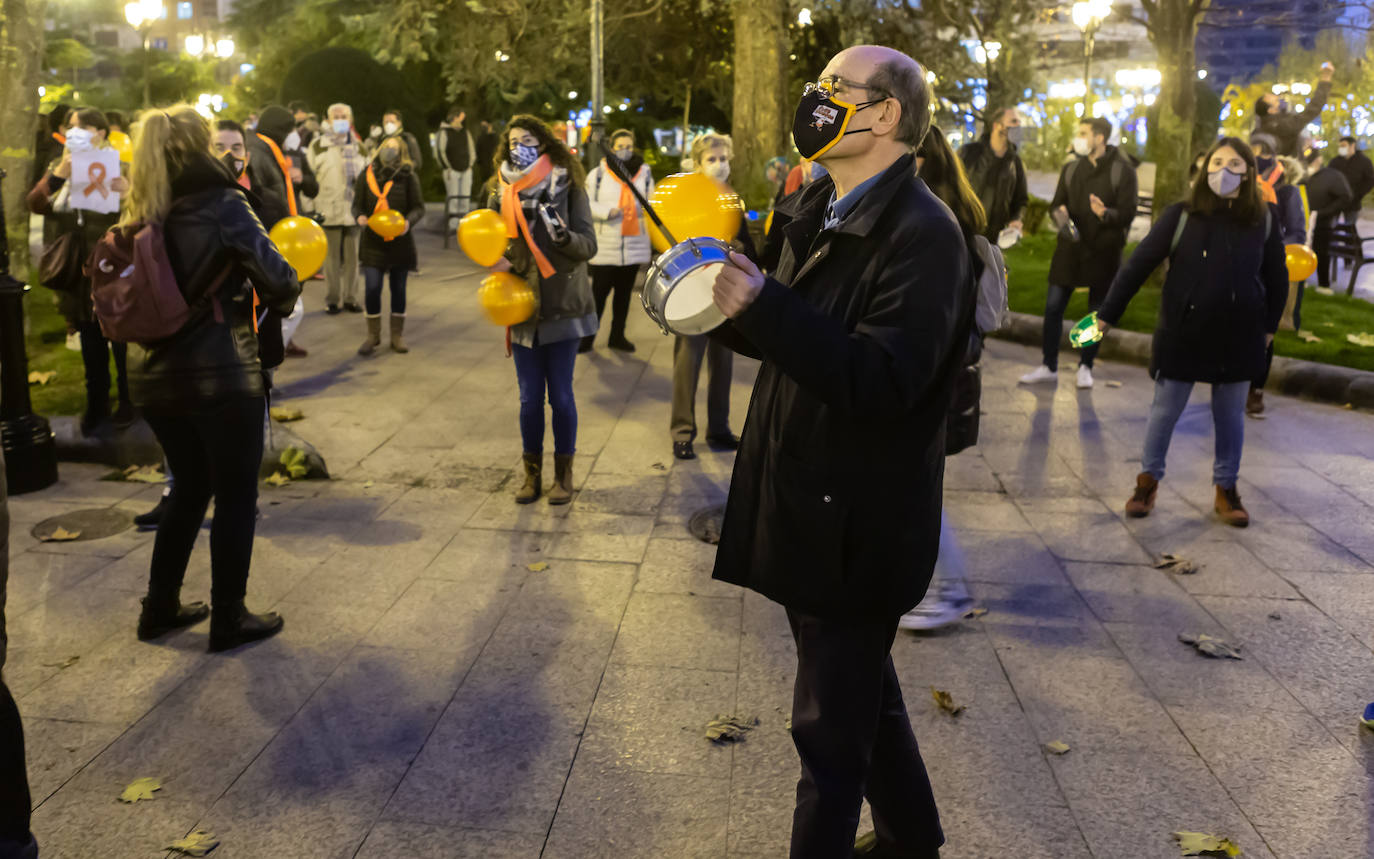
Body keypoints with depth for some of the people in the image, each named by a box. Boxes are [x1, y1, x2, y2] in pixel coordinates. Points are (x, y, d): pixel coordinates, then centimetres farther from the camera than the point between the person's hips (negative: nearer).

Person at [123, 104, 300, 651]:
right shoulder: (220, 204, -11)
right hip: (220, 374, -7)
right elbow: (276, 279, -14)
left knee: (190, 484, 22)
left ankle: (160, 608, 28)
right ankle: (228, 620, 16)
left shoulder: (138, 216, 8)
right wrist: (288, 292, 8)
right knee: (236, 494, 8)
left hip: (153, 374, 7)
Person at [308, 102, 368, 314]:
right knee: (332, 257, 0)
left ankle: (350, 298, 12)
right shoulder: (319, 145, 4)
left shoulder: (359, 146, 14)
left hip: (354, 209, 3)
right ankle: (332, 299, 7)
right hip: (329, 209, -3)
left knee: (352, 256, 4)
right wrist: (311, 207, -3)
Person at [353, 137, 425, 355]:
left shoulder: (408, 177, -1)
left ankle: (397, 335, 21)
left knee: (399, 289, 8)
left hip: (400, 241, 0)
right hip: (373, 241, 0)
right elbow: (357, 204, 7)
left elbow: (418, 207, -2)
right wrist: (359, 216, -15)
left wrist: (408, 221, -22)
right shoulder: (367, 175, 4)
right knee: (372, 288, -5)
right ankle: (373, 335, 10)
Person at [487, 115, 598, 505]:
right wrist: (498, 261, -12)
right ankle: (532, 472, 21)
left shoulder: (567, 187, -3)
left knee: (560, 394, 3)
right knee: (530, 397, 7)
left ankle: (563, 473, 18)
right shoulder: (502, 193, 5)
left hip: (562, 307, -2)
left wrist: (564, 235, -26)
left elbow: (589, 245, -6)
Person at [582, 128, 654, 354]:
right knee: (599, 291, -1)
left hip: (634, 244, 3)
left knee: (624, 292, 12)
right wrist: (608, 211, -19)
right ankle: (587, 336, 8)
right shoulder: (599, 173, -1)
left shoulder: (644, 173, 8)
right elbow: (586, 204, -4)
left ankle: (617, 336, 23)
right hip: (605, 245, -3)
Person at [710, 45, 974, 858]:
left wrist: (763, 303, -34)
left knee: (832, 725, 4)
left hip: (857, 524, -9)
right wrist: (730, 305, -3)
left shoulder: (922, 234, -20)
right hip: (806, 504, 9)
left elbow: (881, 379, -30)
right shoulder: (818, 213, 8)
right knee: (862, 689, 25)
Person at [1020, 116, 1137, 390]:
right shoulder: (1071, 168, 7)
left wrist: (1106, 214, -32)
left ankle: (1085, 367, 21)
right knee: (1053, 305, 0)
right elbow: (1056, 203, 10)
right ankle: (1049, 366, 11)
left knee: (1097, 311, 6)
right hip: (1070, 247, 3)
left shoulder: (1122, 170, -7)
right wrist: (1060, 213, -14)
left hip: (1104, 251, -3)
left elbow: (1127, 214, -11)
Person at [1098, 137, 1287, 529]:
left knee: (1230, 417, 12)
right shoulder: (1181, 215, -9)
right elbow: (1139, 264, -8)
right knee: (1165, 410, 9)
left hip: (1239, 336, 2)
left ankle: (1226, 490, 26)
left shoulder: (1264, 218, -2)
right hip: (1182, 332, -2)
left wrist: (1269, 325, 12)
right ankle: (1148, 481, 25)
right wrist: (1107, 314, -8)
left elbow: (1277, 277, 9)